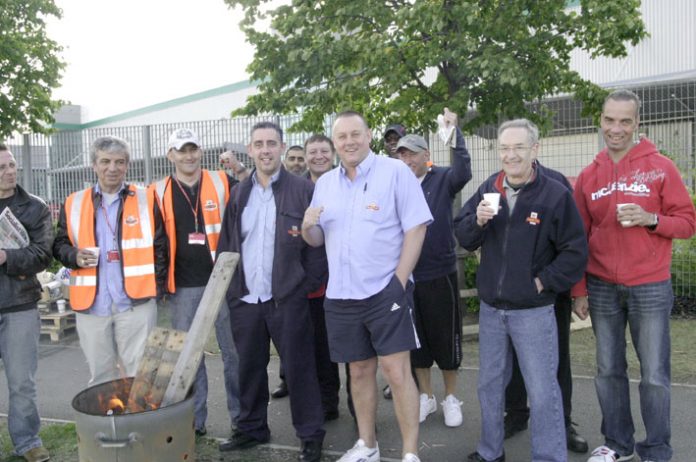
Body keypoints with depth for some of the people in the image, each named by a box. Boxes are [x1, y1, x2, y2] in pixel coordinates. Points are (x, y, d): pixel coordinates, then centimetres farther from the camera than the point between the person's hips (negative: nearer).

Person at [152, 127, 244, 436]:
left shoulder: (223, 183, 2)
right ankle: (194, 420, 23)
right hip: (183, 287, 1)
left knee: (233, 351, 7)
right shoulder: (160, 193, 6)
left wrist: (241, 171, -14)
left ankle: (241, 416, 20)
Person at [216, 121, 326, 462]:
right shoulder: (238, 194, 11)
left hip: (288, 298, -4)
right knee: (250, 368, 16)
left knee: (298, 368, 4)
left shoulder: (303, 190, -3)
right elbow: (226, 243, 13)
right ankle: (251, 428, 33)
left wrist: (309, 285, -10)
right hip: (244, 299, 5)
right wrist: (228, 287, 6)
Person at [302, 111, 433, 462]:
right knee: (360, 371, 15)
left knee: (397, 371, -5)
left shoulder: (395, 171, -6)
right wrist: (308, 227, -10)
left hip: (385, 290, -5)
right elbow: (318, 239, 14)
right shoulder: (324, 183, 10)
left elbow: (416, 228, -10)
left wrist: (399, 281, -14)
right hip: (340, 295, 5)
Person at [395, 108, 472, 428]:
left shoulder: (442, 179, -5)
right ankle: (426, 396, 31)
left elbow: (463, 172, -25)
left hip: (440, 273, -3)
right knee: (416, 339, 14)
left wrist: (454, 130, -23)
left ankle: (451, 398, 27)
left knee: (445, 337, 8)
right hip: (407, 275, 3)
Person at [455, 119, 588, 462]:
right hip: (490, 308, 5)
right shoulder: (487, 189, 2)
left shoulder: (555, 194, -11)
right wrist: (477, 220, -17)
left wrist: (543, 282, -12)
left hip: (533, 312, -5)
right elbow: (463, 238, 1)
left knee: (542, 391, 2)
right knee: (489, 385, 18)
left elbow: (575, 252, -8)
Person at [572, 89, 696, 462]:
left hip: (650, 288, -3)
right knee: (608, 371, 11)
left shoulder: (661, 167, -2)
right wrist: (579, 290, 4)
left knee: (654, 375, 3)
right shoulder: (588, 176, 6)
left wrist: (650, 219, -20)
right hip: (602, 289, 3)